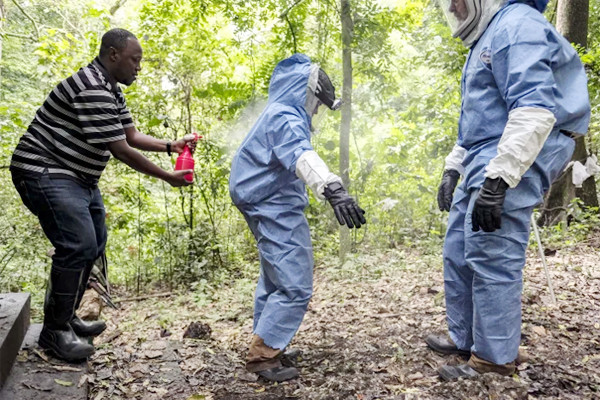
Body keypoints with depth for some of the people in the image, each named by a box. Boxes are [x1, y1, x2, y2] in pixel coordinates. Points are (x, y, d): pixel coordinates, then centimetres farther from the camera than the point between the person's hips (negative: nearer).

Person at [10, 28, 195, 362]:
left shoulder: (112, 90, 10)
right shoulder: (93, 89, -23)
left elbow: (132, 136, 13)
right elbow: (121, 150, -24)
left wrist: (170, 146, -1)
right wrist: (169, 178, -19)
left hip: (79, 178, 11)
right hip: (46, 173, -11)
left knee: (93, 245, 12)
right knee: (78, 246, -18)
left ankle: (66, 317, 23)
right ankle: (55, 330, -4)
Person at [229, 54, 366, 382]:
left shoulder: (280, 115, 17)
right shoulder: (285, 118, -17)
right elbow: (301, 155, -40)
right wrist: (333, 189, -55)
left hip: (271, 210, 11)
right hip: (277, 212, -11)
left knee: (275, 281, 20)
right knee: (295, 287, -10)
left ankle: (264, 344, 32)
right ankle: (262, 355, -1)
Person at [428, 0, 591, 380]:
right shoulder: (485, 40, 24)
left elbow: (534, 109, -24)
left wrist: (498, 179, -29)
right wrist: (453, 169, 22)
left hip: (512, 163, -10)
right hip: (485, 163, 10)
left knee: (492, 260, -8)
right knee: (458, 252, 12)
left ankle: (495, 359, 6)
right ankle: (465, 338, 26)